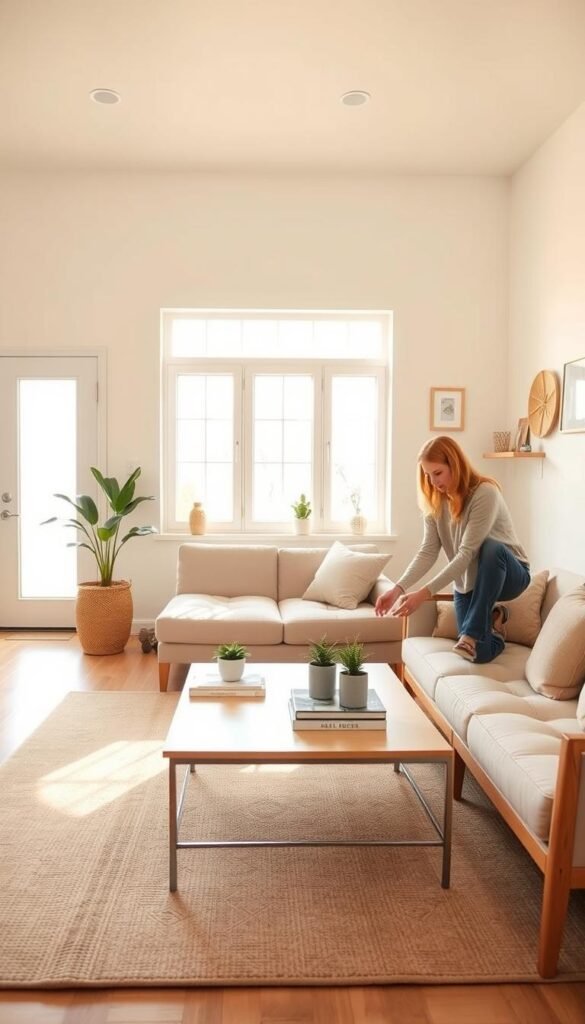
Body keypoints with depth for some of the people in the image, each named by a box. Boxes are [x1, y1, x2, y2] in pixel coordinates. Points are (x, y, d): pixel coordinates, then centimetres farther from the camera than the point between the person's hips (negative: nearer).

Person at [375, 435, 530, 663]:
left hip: (508, 573, -5)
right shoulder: (436, 503, -6)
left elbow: (467, 553, -33)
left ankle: (475, 633, -28)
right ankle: (490, 619, 27)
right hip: (467, 582, 5)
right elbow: (427, 552, -14)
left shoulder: (485, 493, -26)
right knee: (474, 653, -5)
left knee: (491, 547, -39)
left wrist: (424, 593, -39)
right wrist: (398, 588, -30)